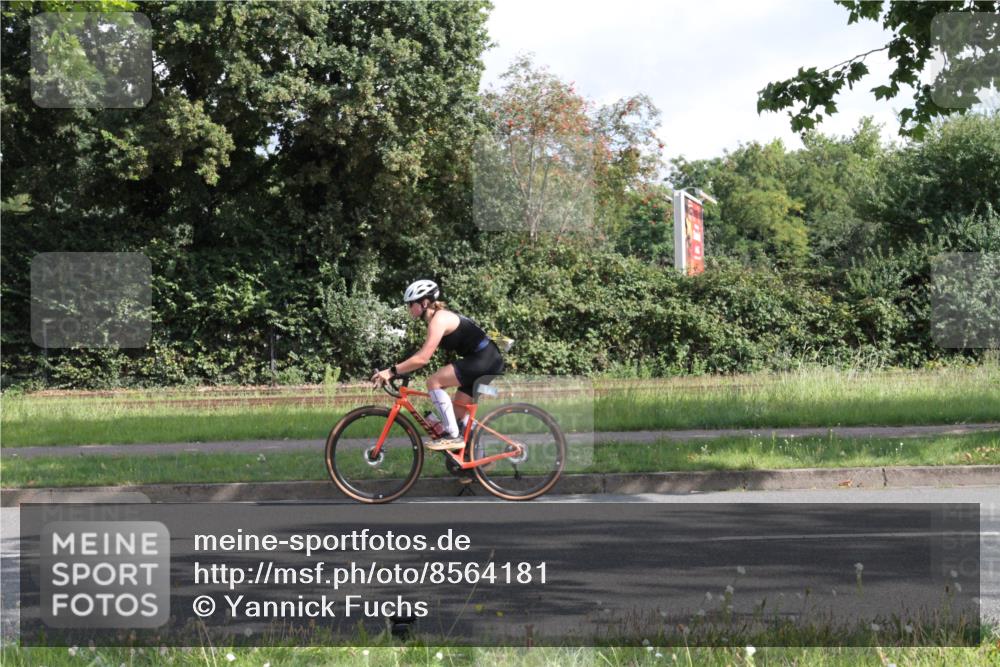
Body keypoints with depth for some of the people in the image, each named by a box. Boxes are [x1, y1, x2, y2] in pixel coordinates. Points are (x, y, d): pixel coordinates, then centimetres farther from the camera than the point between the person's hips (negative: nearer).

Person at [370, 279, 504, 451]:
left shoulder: (439, 319, -15)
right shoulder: (440, 317, 15)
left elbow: (422, 358, -22)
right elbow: (423, 354, 19)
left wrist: (391, 372, -20)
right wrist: (395, 371, 13)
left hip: (483, 360, -11)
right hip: (488, 361, 11)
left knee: (433, 382, -15)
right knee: (459, 408, 16)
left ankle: (452, 436, -13)